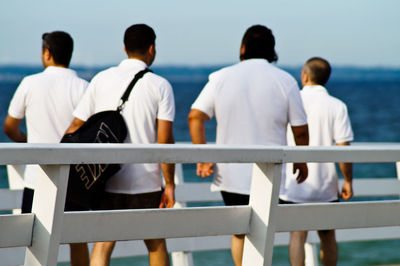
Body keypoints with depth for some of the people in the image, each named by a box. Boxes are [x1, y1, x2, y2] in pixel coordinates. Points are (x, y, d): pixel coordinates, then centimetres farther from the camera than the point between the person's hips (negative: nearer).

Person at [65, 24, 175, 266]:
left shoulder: (101, 80, 4)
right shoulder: (160, 86, -3)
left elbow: (76, 127, 3)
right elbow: (164, 140, -9)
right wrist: (169, 184, -3)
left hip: (106, 182, 2)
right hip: (146, 182, -1)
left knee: (103, 246, 1)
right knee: (156, 246, 15)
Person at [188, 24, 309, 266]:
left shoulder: (221, 78, 3)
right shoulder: (285, 81, -1)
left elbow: (195, 116, -6)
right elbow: (300, 129, 2)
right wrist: (302, 161, 17)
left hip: (229, 174, 2)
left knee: (240, 232, 16)